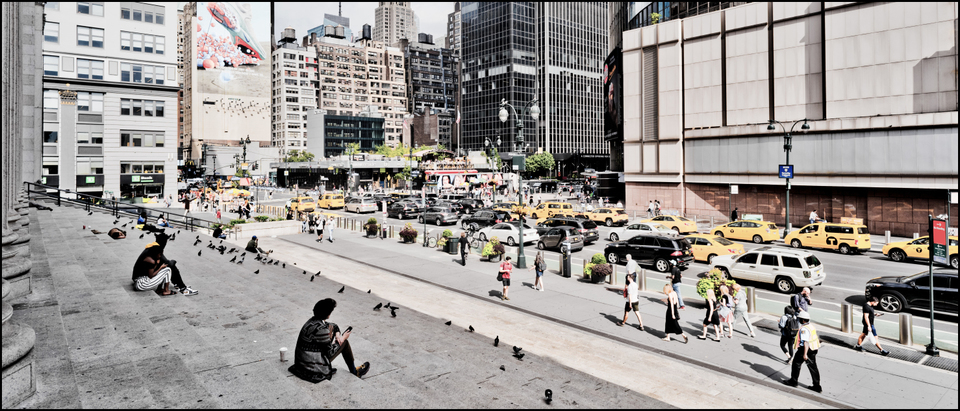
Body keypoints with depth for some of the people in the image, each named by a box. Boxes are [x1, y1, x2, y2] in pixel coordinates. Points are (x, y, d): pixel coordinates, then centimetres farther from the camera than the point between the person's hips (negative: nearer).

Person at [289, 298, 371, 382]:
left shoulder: (314, 320, 0)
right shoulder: (321, 329, -27)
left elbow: (334, 326, 20)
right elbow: (330, 352, -17)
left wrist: (337, 334, 1)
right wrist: (343, 338, -5)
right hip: (313, 367, -8)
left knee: (331, 327, 16)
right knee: (344, 343, 2)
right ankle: (354, 371, 22)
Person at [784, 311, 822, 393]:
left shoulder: (804, 329, -22)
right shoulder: (811, 326, 8)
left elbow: (806, 342, -27)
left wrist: (805, 354, -28)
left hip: (804, 349, -9)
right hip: (813, 349, 9)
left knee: (796, 364, 9)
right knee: (813, 367, 11)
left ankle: (793, 381, 21)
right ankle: (817, 386, 13)